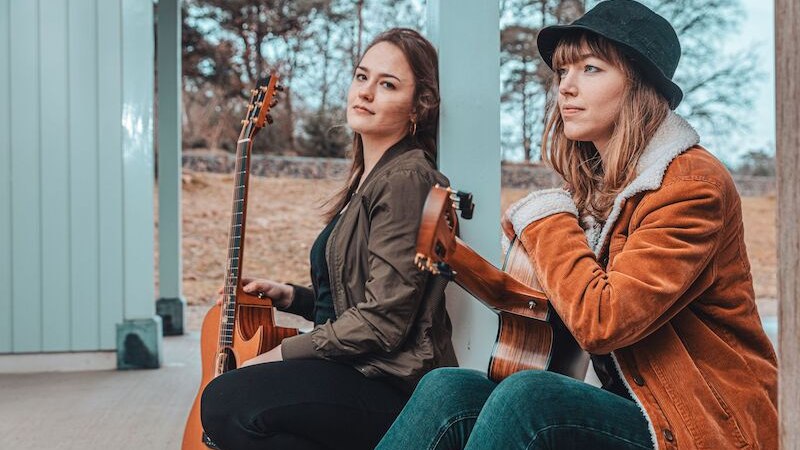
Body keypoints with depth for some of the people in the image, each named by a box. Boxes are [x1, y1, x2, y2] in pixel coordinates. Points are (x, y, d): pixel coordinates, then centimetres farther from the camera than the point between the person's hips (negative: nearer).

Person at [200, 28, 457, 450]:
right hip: (356, 371, 9)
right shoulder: (367, 179, 16)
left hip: (394, 386, -9)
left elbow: (383, 320, -20)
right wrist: (289, 296, 11)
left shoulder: (406, 179, -14)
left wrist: (284, 352, -11)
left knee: (226, 402, -23)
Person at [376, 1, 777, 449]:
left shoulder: (693, 183, -13)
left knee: (527, 396, -31)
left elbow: (601, 321, -23)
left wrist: (546, 219, -9)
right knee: (448, 389, -15)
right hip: (629, 408, 7)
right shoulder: (593, 186, 11)